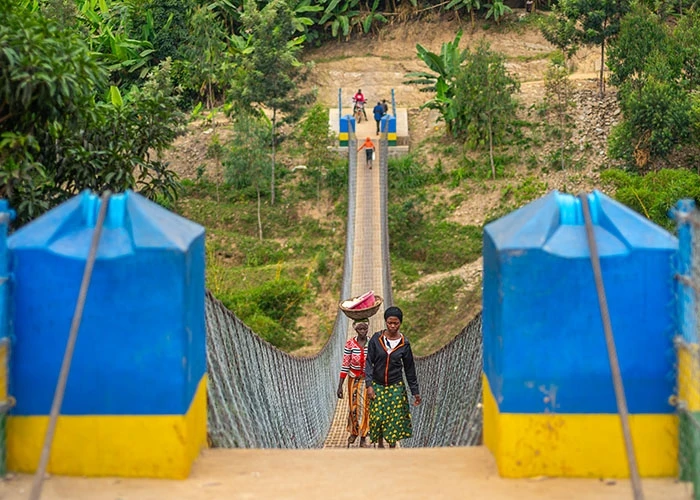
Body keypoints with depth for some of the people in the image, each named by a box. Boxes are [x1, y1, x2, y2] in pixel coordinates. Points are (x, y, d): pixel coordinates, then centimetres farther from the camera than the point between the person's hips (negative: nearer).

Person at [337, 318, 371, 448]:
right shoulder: (350, 344, -9)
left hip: (369, 379, 0)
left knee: (366, 407, -1)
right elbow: (345, 366, -7)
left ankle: (363, 437, 11)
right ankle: (353, 432, 34)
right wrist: (340, 386, -8)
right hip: (354, 379, 0)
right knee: (353, 406, 10)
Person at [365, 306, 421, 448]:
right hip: (377, 385, 0)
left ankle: (392, 446, 13)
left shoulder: (404, 344, -4)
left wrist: (415, 391, 5)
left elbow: (410, 369, 3)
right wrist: (369, 385, -14)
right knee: (378, 416, -1)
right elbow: (369, 363, -5)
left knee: (395, 418, 0)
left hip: (396, 387, 0)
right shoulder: (376, 339, -6)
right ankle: (380, 443, 23)